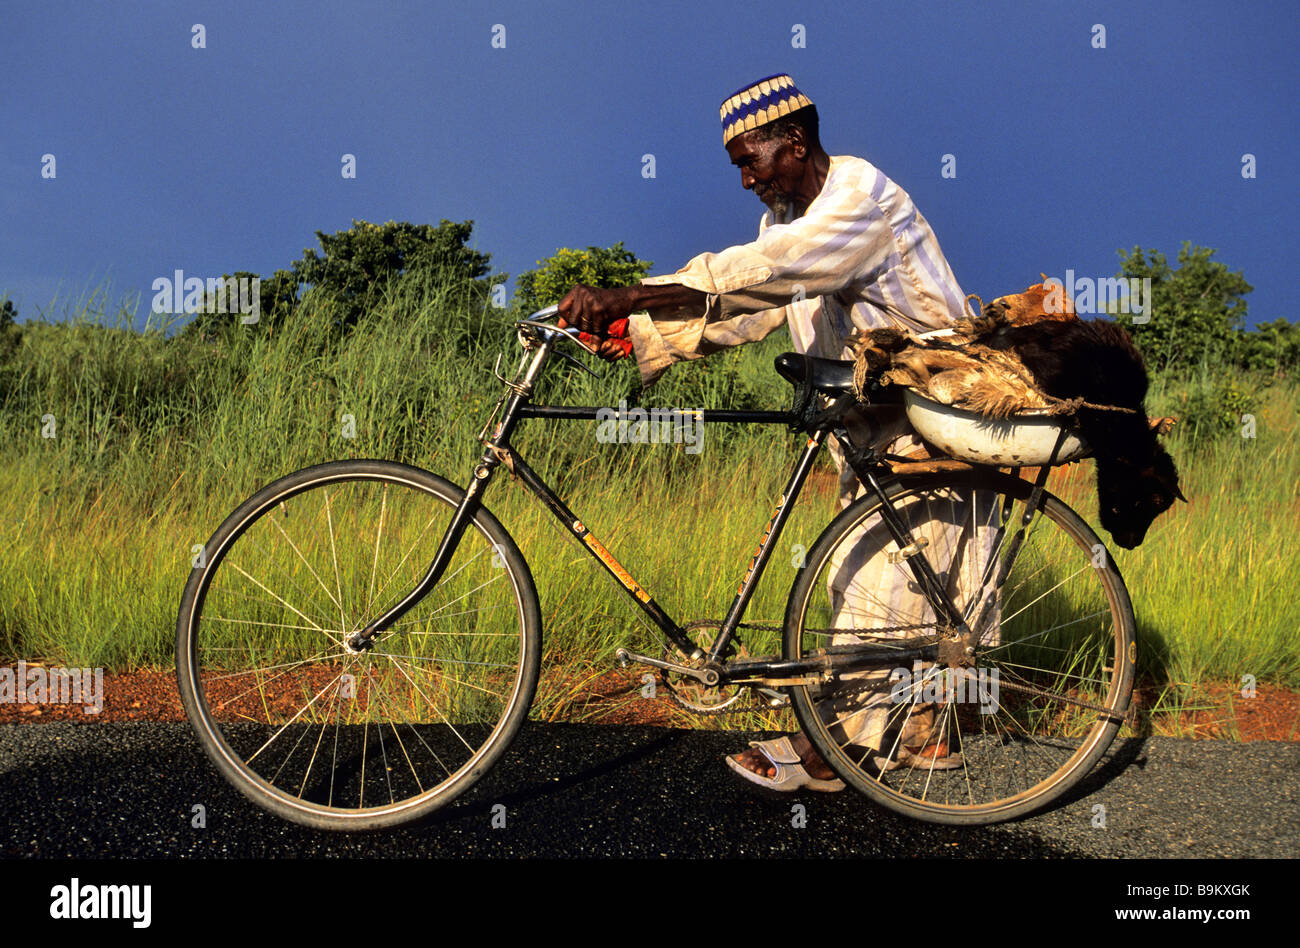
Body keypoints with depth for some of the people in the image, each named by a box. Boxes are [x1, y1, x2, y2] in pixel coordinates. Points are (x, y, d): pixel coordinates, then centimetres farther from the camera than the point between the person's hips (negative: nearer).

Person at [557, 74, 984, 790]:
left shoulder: (862, 196, -22)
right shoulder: (788, 215, 7)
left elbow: (752, 273, -35)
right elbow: (738, 308, 1)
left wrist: (622, 295, -41)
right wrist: (637, 334, -14)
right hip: (868, 422, 9)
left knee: (878, 581, -7)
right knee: (865, 579, 11)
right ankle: (919, 731, 22)